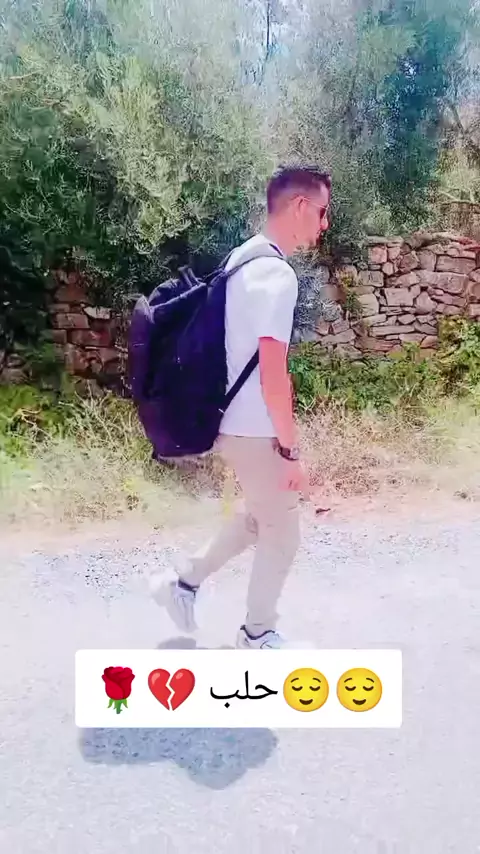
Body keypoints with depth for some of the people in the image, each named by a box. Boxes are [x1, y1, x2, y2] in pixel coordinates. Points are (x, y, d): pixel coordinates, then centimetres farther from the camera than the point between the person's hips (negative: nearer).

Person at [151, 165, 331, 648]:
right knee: (281, 535, 10)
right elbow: (273, 376, -25)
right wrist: (291, 451, -16)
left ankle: (185, 582, 34)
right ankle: (257, 633, 30)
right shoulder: (277, 276, -22)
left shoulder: (242, 258, 8)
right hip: (256, 430, -9)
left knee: (259, 516, 26)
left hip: (234, 421, 9)